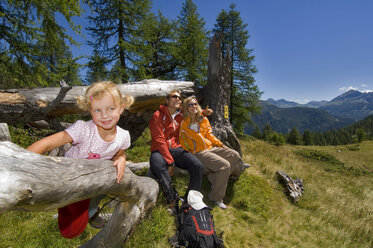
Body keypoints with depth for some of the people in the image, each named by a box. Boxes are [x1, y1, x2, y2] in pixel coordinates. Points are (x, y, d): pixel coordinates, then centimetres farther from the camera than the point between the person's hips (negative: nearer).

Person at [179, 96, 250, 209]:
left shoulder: (204, 120, 9)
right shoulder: (184, 124, -7)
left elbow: (209, 135, 13)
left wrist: (220, 144, 2)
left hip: (211, 148, 7)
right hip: (198, 152, -7)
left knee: (234, 155, -4)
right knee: (225, 165, -22)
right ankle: (215, 197, -9)